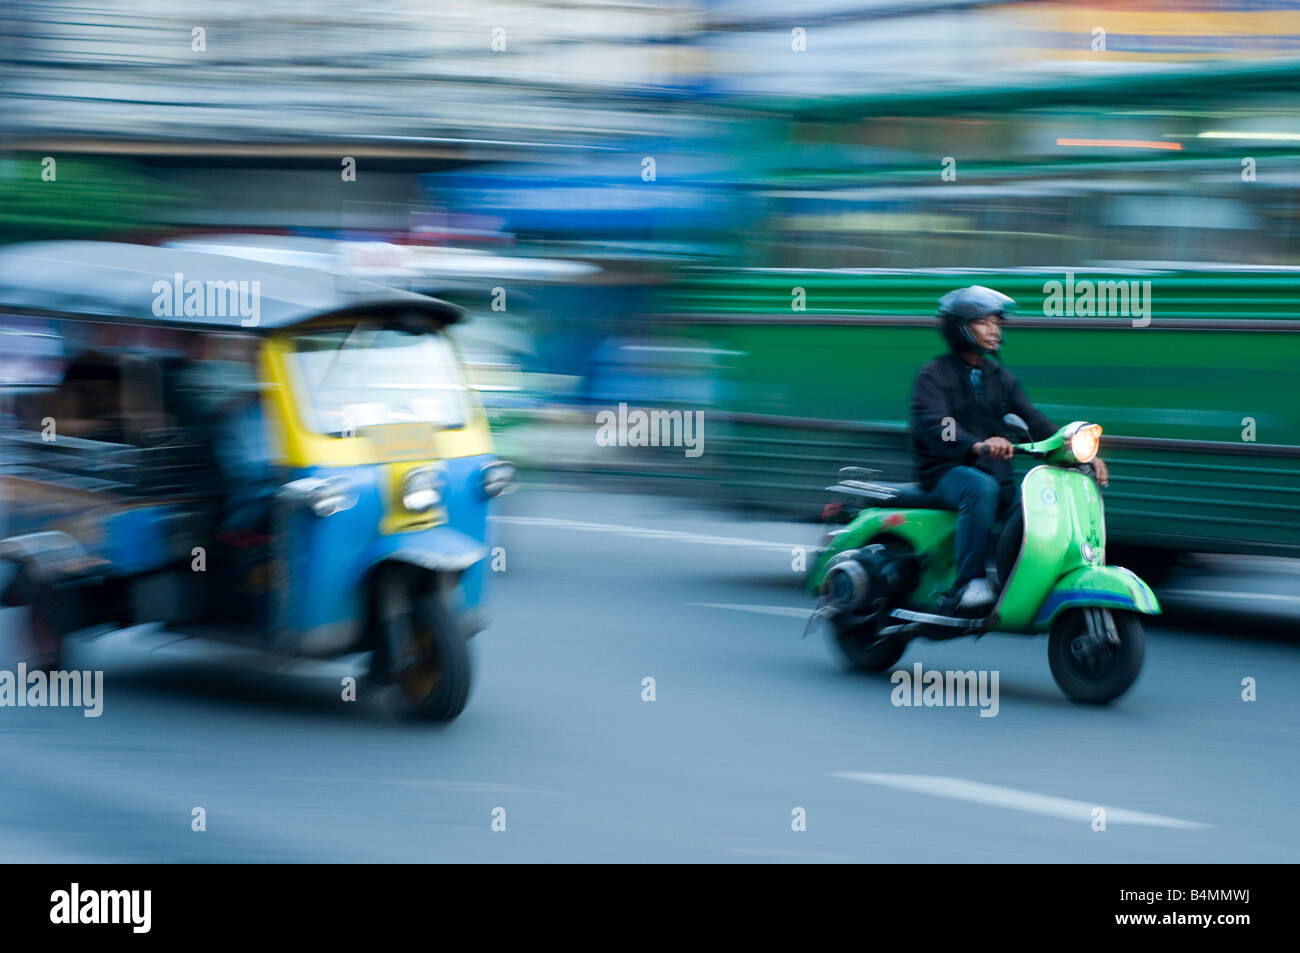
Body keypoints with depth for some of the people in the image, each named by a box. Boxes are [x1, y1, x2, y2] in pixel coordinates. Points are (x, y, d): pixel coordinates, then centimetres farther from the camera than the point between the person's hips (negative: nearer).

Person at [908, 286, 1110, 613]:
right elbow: (933, 427, -20)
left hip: (996, 473, 5)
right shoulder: (934, 374, -1)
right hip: (946, 472, -5)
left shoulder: (1001, 378, 19)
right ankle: (967, 584, -36)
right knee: (981, 488, -37)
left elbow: (1035, 423, 9)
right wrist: (977, 446, -41)